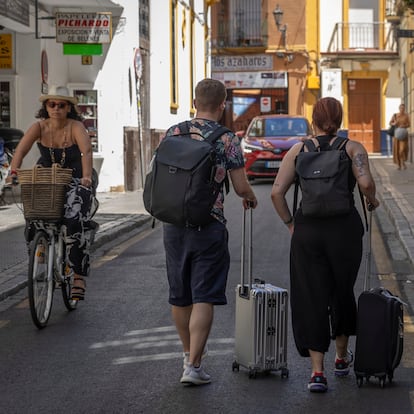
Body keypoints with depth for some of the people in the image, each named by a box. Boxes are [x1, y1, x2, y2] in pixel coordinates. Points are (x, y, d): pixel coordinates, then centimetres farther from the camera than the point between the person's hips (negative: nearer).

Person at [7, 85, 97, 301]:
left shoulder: (76, 127, -13)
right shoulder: (39, 127, -7)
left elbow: (86, 151, -29)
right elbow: (21, 149, -20)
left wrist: (86, 176, -47)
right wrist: (13, 172, -39)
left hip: (75, 181, -3)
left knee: (76, 222, -24)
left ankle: (79, 275, -17)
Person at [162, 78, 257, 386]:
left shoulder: (173, 133, 4)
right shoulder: (227, 140, -7)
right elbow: (241, 187, -4)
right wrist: (251, 198, 18)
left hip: (174, 224, 4)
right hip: (209, 226, -4)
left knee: (180, 296, 17)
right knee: (203, 298, -2)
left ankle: (189, 353, 34)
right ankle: (193, 366, -8)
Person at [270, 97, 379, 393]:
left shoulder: (298, 150, 5)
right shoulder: (353, 148, 0)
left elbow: (277, 192, -2)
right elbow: (365, 182, -17)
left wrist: (290, 223, 9)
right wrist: (372, 200, 3)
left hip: (307, 230, 1)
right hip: (345, 227, 0)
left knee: (311, 298, 4)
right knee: (342, 292, 20)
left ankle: (317, 371, -5)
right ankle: (342, 357, 37)